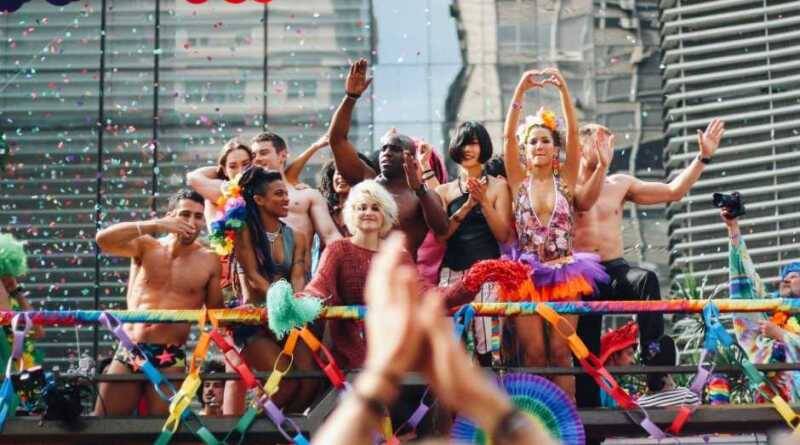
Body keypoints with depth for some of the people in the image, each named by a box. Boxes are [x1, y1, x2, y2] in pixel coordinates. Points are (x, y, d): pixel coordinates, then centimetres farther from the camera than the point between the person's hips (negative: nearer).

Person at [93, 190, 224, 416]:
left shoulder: (209, 261, 3)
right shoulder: (146, 247, 4)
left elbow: (216, 312, 8)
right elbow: (103, 239, -13)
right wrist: (154, 225, -20)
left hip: (170, 358, -1)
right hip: (128, 351, 1)